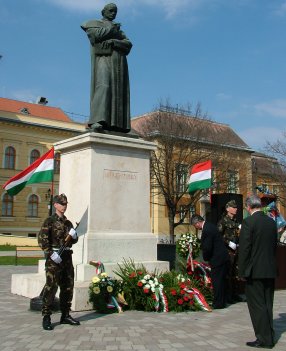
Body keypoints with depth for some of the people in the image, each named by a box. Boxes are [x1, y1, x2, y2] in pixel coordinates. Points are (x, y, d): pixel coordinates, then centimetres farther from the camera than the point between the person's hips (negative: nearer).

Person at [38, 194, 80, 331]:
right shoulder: (50, 221, -4)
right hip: (54, 258, -7)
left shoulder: (68, 222, 16)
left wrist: (73, 236, -3)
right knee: (51, 287, -7)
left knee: (68, 287, 10)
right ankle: (46, 317, -1)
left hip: (67, 257, 7)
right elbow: (42, 239, -13)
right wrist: (51, 254, -19)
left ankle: (65, 315, 20)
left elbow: (74, 240, 20)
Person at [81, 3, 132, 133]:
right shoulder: (94, 23, 17)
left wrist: (113, 41, -9)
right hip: (103, 58, -5)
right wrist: (111, 28, 8)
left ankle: (116, 125, -19)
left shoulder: (118, 30, 29)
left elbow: (128, 44, 10)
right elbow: (98, 35, -7)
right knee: (103, 86, -27)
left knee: (118, 91, -10)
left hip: (119, 62, 5)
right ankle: (97, 122, -41)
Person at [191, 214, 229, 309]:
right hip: (223, 257, 10)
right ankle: (221, 302, 26)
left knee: (217, 281, 0)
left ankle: (218, 303, 8)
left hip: (217, 259, -10)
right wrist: (207, 256, 13)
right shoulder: (210, 226, 9)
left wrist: (206, 258, -3)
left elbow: (207, 248, -21)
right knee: (221, 280, 17)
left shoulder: (207, 230, -22)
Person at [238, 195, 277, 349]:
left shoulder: (248, 222, -14)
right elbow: (274, 246, 12)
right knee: (267, 305, 15)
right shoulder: (271, 222, 7)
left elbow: (244, 249, -15)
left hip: (255, 271, -7)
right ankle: (269, 338, 23)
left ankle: (264, 339, 6)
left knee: (257, 306, 2)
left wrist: (242, 271, -8)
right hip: (270, 271, 7)